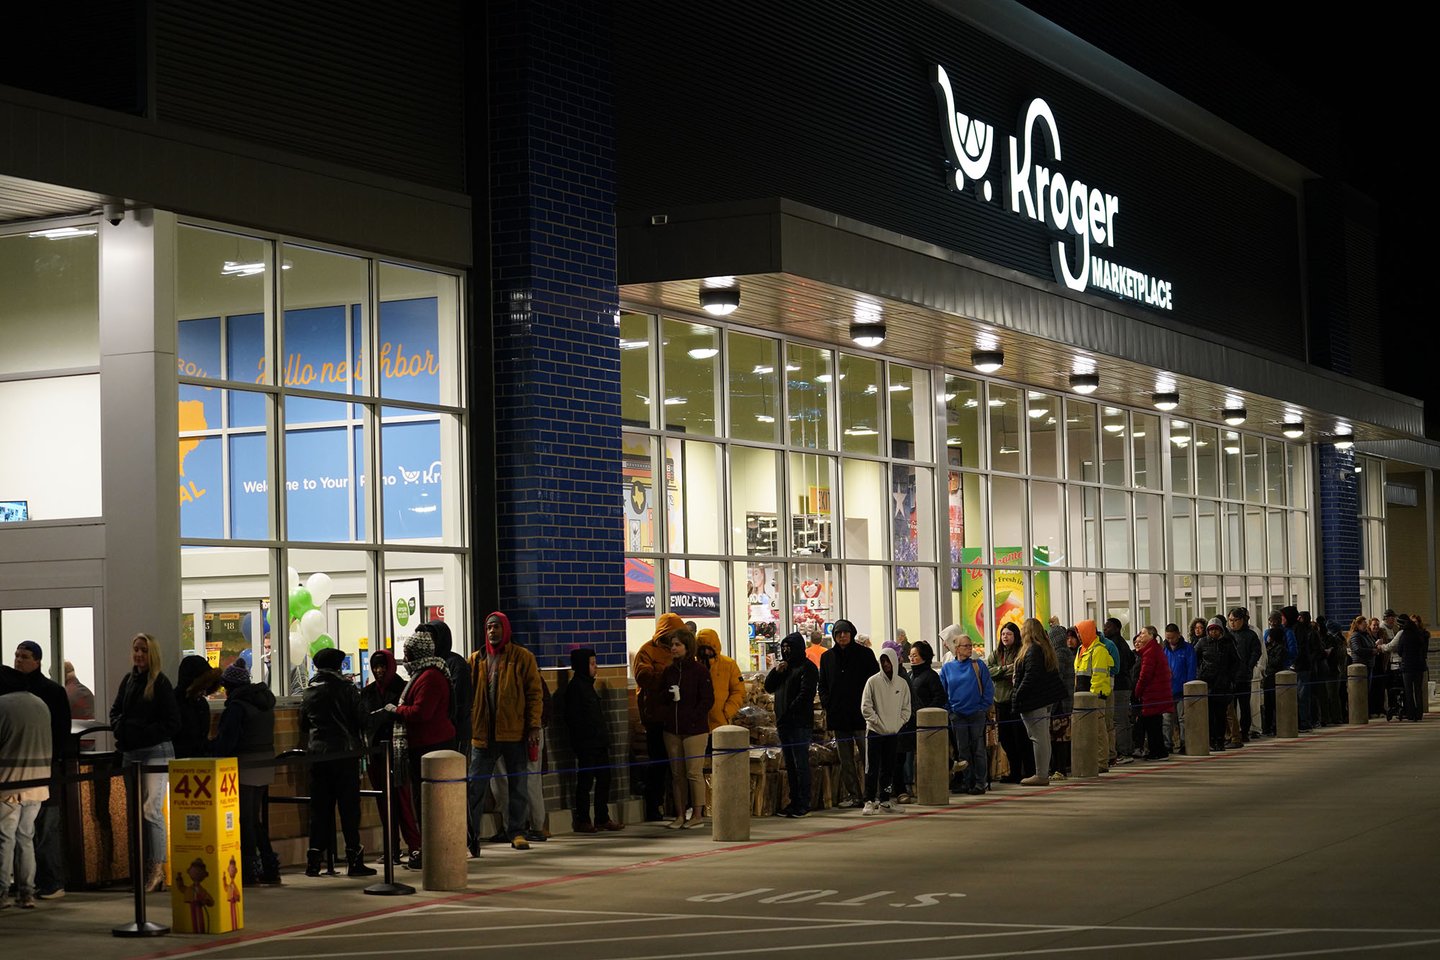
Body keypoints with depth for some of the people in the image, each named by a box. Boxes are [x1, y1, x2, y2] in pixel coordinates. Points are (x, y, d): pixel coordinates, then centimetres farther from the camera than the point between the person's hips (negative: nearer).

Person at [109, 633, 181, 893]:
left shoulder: (161, 683, -6)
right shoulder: (128, 681, 13)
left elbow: (172, 724, -8)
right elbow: (115, 712, 20)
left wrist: (143, 732, -15)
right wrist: (120, 727, -1)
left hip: (156, 752, -7)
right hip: (130, 753, 7)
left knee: (151, 810, -11)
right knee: (135, 810, 8)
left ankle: (158, 869, -9)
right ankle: (143, 864, 14)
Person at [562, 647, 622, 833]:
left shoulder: (588, 685, 18)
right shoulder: (575, 687, -11)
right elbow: (574, 718, -17)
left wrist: (604, 738, 15)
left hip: (598, 744, 9)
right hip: (586, 746, -9)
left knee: (604, 779, 11)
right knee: (585, 782, -4)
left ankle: (603, 818, 17)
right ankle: (582, 821, 2)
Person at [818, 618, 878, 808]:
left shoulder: (865, 654, 1)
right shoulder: (827, 657, 11)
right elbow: (822, 685, 17)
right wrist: (827, 703, 2)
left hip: (861, 714, -4)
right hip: (838, 716, 4)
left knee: (867, 756, -3)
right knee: (846, 760, 6)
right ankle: (852, 795, 10)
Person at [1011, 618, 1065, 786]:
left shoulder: (1032, 650, -16)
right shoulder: (1045, 648, 15)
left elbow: (1031, 677, -22)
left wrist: (1017, 697, -18)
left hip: (1034, 701, -10)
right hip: (1046, 699, 10)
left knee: (1038, 738, -7)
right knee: (1044, 737, 12)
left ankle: (1040, 775, -6)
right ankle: (1044, 774, 17)